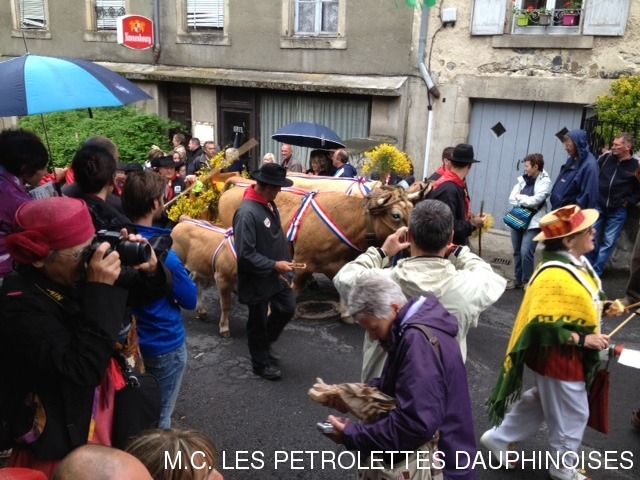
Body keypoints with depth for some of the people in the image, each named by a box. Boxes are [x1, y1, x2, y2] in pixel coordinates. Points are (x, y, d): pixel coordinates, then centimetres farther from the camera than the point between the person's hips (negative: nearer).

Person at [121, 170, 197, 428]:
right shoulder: (162, 254, -26)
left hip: (130, 341, 6)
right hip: (165, 345, -6)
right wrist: (180, 274, -1)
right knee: (158, 418, 13)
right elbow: (190, 300, -15)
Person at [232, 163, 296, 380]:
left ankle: (263, 345, 40)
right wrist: (275, 265, -25)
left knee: (287, 309, 18)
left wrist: (284, 264, 10)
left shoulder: (269, 204, 1)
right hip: (258, 279, -8)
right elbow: (246, 254, -28)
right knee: (258, 322, 12)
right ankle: (262, 363, 32)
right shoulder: (247, 212, -27)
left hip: (276, 275, 8)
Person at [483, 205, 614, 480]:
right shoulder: (555, 277, -31)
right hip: (557, 357, -10)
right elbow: (543, 325, -31)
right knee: (572, 414, 12)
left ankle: (499, 438, 39)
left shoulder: (575, 262, 1)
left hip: (568, 355, 10)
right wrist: (583, 340, -27)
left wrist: (601, 308, 5)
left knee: (541, 402, 24)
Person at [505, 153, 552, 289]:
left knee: (525, 252, -12)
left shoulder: (545, 181, -8)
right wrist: (525, 201, -13)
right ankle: (517, 279, 25)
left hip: (533, 222, -6)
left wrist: (519, 197, -5)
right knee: (517, 252, 12)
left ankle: (527, 281, 4)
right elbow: (512, 198, 2)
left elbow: (534, 201, -19)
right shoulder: (523, 179, 7)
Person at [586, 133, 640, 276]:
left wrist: (628, 202, -7)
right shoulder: (606, 157, -2)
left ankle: (595, 271, 13)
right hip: (598, 206, 2)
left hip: (618, 211, -2)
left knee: (608, 242, 4)